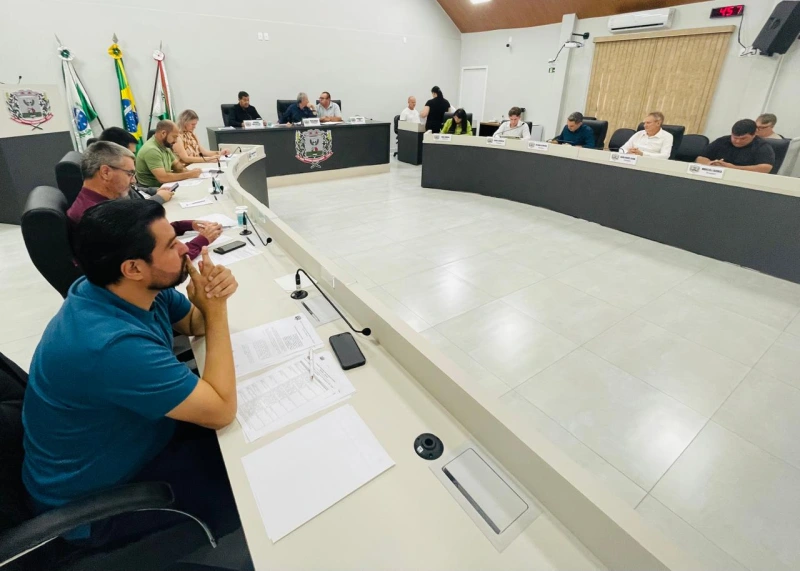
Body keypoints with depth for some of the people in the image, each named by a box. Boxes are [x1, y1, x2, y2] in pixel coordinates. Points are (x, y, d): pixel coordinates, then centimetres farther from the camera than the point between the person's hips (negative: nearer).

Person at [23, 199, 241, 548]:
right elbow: (222, 411, -33)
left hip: (129, 438, 8)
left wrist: (212, 297, -22)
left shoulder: (140, 288, -14)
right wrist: (217, 310, -29)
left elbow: (195, 324, 3)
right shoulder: (115, 345, -41)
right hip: (93, 497, -7)